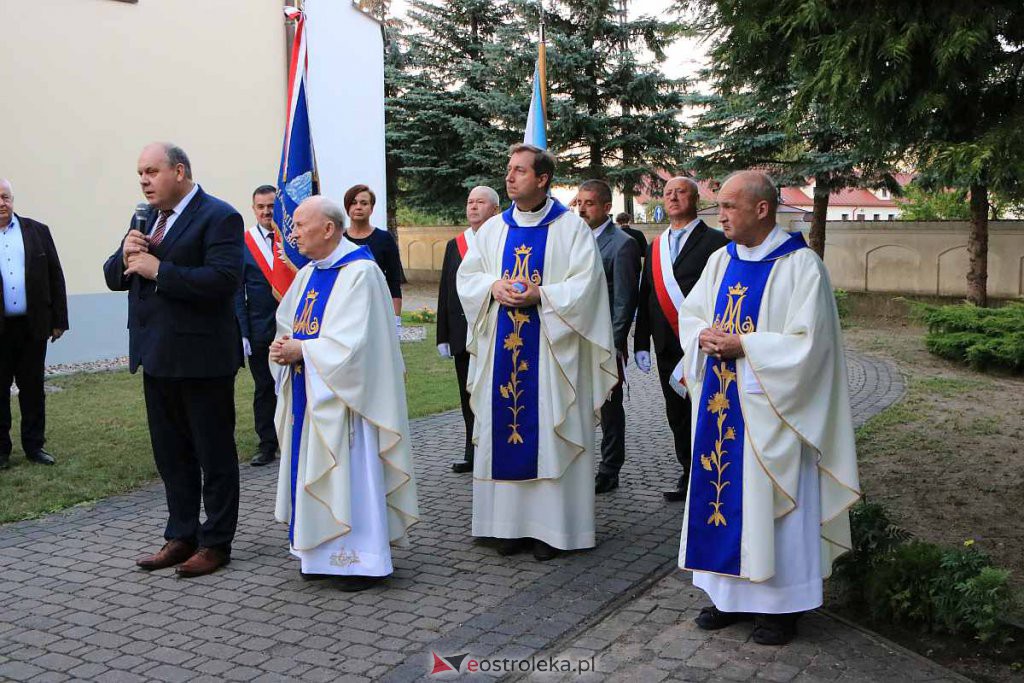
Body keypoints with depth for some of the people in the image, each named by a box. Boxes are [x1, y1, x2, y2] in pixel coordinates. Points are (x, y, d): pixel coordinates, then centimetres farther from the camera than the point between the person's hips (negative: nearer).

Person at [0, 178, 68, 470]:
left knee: (33, 388, 10)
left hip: (33, 326, 1)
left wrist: (59, 320, 3)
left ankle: (34, 445, 20)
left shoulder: (37, 231, 5)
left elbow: (55, 277, 6)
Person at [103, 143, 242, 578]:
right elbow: (115, 278, 15)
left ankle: (216, 543, 15)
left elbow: (223, 279, -24)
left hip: (201, 358, -8)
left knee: (214, 455, 4)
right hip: (157, 357, 8)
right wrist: (125, 255, -7)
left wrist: (158, 270, -22)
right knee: (171, 454, 16)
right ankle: (181, 537, 28)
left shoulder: (218, 217, -11)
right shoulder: (146, 218, 14)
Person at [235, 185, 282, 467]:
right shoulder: (243, 243, 0)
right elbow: (237, 293, -1)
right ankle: (267, 446, 19)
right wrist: (242, 333, -7)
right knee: (264, 388, 9)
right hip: (260, 330, 0)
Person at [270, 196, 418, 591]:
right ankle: (325, 552, 22)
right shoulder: (308, 273, 12)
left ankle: (362, 559, 8)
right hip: (309, 395, 8)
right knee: (313, 471, 11)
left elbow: (353, 341, -21)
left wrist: (301, 350, -16)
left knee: (349, 470, -3)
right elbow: (287, 324, 16)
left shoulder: (359, 272, -14)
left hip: (341, 394, -8)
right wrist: (285, 346, -6)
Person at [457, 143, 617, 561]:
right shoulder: (493, 229, 13)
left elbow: (585, 284, -8)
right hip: (502, 350, 5)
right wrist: (494, 287, -9)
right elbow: (467, 276, 12)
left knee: (549, 434, -2)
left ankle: (551, 527, 7)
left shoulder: (571, 228, -1)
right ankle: (511, 524, 15)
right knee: (505, 432, 5)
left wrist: (540, 295, -19)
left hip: (550, 350, -4)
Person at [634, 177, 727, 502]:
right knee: (677, 415, 12)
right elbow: (646, 296, 14)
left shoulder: (715, 241, -3)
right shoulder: (655, 247, 15)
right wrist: (641, 343, 10)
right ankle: (688, 474, 24)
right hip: (667, 346, 6)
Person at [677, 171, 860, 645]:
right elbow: (689, 313, 14)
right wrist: (704, 336, -8)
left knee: (768, 500, 2)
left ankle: (781, 603, 17)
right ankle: (731, 593, 25)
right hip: (721, 404, 6)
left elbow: (807, 342, -17)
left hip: (768, 408, -6)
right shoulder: (722, 260, 8)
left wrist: (742, 345, -19)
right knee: (722, 493, 11)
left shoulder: (801, 265, -12)